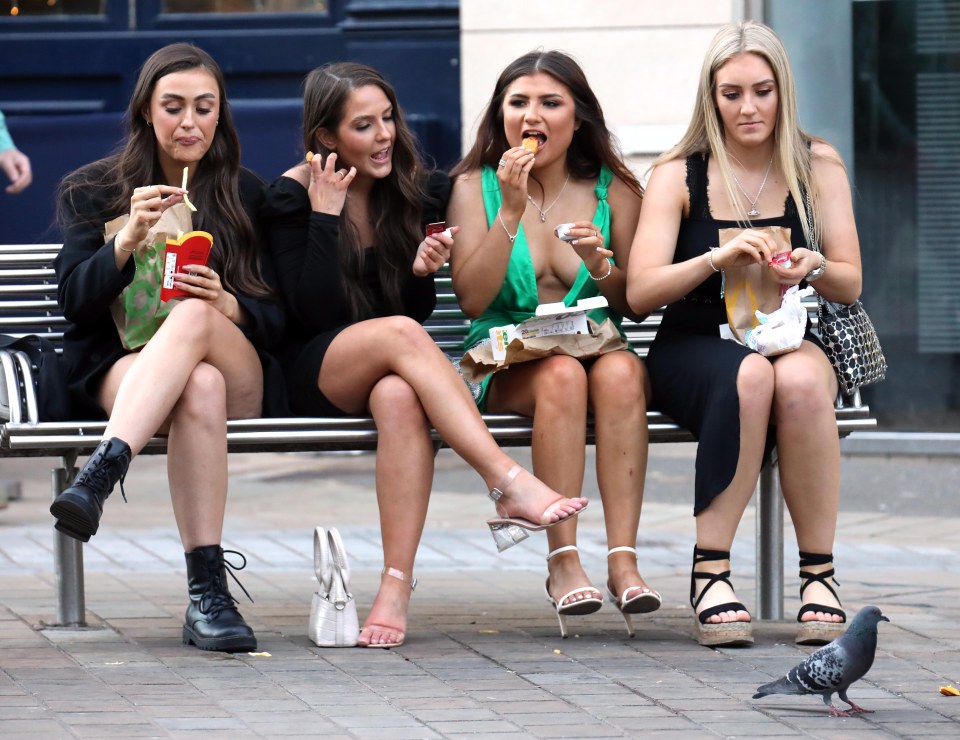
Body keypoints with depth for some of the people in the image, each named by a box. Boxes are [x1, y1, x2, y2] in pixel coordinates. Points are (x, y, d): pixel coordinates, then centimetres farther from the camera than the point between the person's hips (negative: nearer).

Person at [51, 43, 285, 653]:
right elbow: (75, 303, -2)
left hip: (241, 381, 1)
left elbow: (275, 318, 7)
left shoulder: (247, 196, 14)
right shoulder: (93, 190, 11)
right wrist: (128, 240, -19)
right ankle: (208, 592, -54)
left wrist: (224, 305, -17)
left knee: (193, 317, -37)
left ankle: (100, 477, -57)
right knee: (200, 387, -39)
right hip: (123, 372, -1)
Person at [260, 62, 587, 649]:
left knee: (399, 397, -37)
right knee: (399, 333, -36)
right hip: (315, 375, -3)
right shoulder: (292, 196, -3)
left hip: (389, 370, 3)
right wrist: (325, 215, -15)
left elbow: (421, 310, 9)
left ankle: (398, 585, -46)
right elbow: (313, 312, -12)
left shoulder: (418, 190, 9)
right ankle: (510, 484, -46)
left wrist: (424, 270, -12)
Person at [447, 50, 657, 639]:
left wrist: (601, 265, -13)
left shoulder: (614, 191, 8)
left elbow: (637, 305, 7)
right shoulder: (477, 186, 4)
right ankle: (564, 561, -34)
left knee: (619, 371, -34)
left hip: (600, 347, 1)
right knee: (562, 374, -35)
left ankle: (623, 560, -40)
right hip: (507, 364, -1)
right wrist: (511, 210, -14)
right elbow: (473, 298, -6)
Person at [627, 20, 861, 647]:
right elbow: (640, 292, -8)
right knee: (749, 376, -38)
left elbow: (850, 286, 5)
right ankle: (711, 572, -35)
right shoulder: (679, 174, 0)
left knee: (799, 380, -36)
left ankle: (820, 573, -29)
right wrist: (717, 257, -25)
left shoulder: (817, 165, 6)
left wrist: (814, 266, -19)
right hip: (696, 350, -1)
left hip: (793, 340, 1)